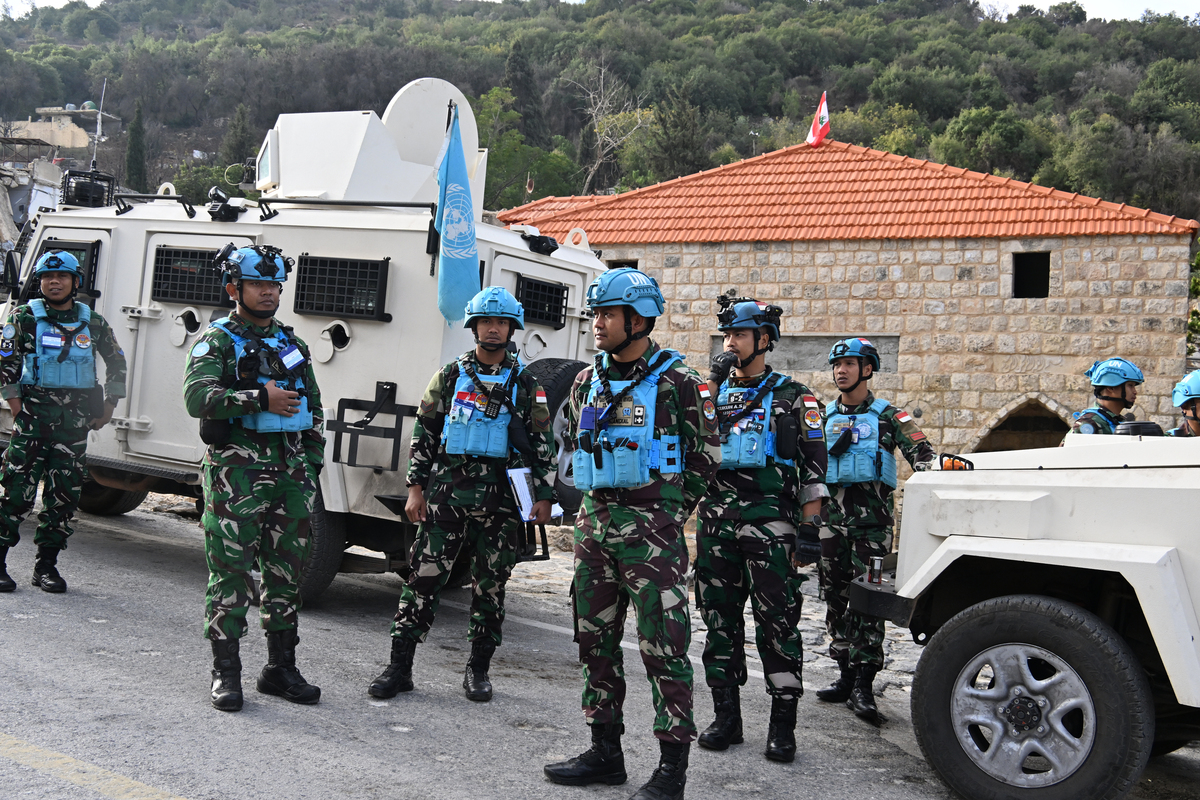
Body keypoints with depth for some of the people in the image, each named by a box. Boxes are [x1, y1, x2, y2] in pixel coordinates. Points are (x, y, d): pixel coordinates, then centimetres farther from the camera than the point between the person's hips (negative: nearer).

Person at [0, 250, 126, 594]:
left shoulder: (93, 322, 9)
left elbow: (117, 362, 18)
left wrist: (109, 405, 12)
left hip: (76, 418, 3)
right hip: (33, 412, -3)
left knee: (65, 493, 3)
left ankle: (46, 564, 13)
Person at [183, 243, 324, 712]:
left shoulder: (292, 345, 19)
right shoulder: (216, 342, 1)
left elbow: (313, 410, 22)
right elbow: (197, 397, -15)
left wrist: (312, 463, 13)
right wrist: (261, 398, -19)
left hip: (291, 472, 6)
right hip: (237, 471, -5)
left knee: (285, 573, 9)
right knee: (231, 573, -4)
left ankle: (280, 669, 20)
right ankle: (225, 673, 6)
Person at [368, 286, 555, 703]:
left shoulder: (526, 385, 7)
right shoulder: (449, 376, 8)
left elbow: (543, 443, 8)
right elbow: (424, 434, 9)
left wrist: (543, 495, 1)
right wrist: (416, 487, 3)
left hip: (499, 497, 0)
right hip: (447, 490, 0)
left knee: (490, 583, 6)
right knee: (425, 576, -1)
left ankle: (478, 669, 19)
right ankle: (399, 667, 6)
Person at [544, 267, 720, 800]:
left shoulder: (675, 381, -7)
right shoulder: (587, 381, 11)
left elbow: (705, 455, -2)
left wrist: (669, 512, -2)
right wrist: (590, 508, 15)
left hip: (651, 530, -7)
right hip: (594, 525, 7)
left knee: (662, 646, -5)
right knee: (595, 640, 12)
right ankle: (605, 752, 25)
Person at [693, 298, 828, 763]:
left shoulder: (792, 396, 3)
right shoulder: (718, 389, 16)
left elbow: (813, 466, -1)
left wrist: (811, 526, -9)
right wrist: (713, 382, -5)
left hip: (769, 520, -5)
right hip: (716, 519, 5)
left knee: (776, 621, -2)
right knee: (719, 620, 8)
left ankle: (783, 726, 6)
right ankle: (727, 719, 19)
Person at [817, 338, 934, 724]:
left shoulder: (888, 414, 4)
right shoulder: (825, 416, 15)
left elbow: (921, 453, -5)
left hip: (872, 515, -4)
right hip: (833, 514, 4)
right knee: (836, 597, 8)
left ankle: (863, 685, -6)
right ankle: (846, 675, 19)